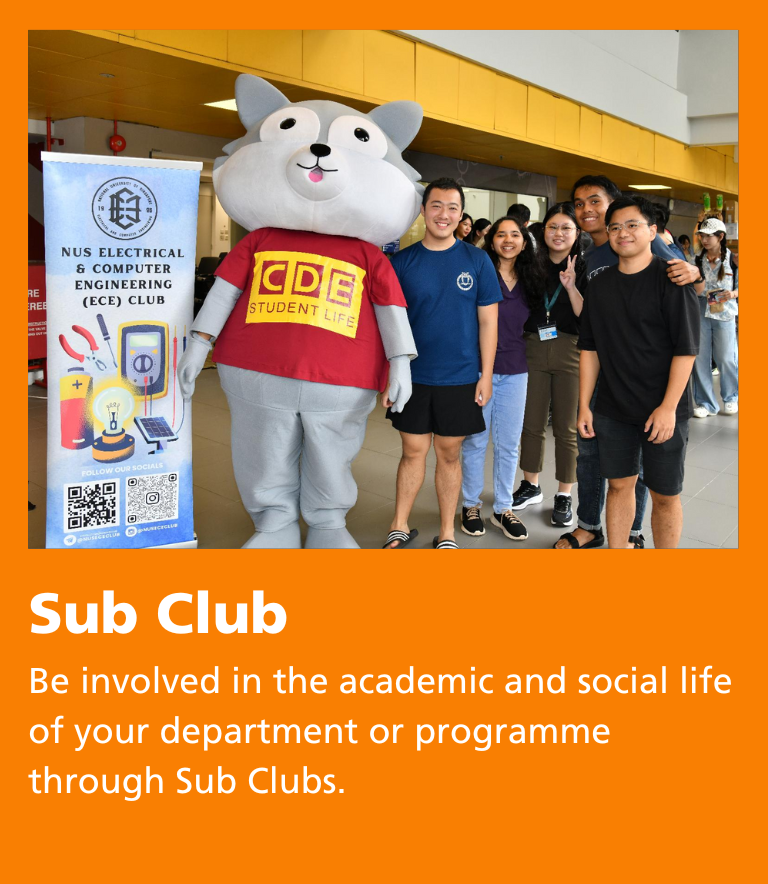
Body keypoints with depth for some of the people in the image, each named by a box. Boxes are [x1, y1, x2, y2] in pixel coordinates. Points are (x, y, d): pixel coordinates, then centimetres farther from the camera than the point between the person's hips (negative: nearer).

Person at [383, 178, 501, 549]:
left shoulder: (477, 260, -1)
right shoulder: (402, 261, 0)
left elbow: (488, 321, 1)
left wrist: (486, 375, -4)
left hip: (461, 379, 0)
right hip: (412, 377, 1)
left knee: (449, 455, 10)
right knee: (413, 452, 9)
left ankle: (446, 534, 23)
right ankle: (400, 528, 24)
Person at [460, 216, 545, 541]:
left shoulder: (531, 280, 8)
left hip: (515, 373, 4)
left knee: (509, 444, 8)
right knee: (475, 440, 5)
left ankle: (503, 508, 21)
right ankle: (471, 504, 20)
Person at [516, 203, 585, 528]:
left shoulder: (584, 269, -2)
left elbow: (588, 318, -11)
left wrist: (571, 287, -20)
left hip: (570, 352, -3)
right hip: (533, 350, 3)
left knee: (566, 428, 4)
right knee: (531, 423, 11)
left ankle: (564, 496, 16)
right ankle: (531, 486, 28)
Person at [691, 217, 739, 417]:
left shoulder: (733, 260, -2)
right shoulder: (698, 260, 5)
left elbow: (740, 287, 3)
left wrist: (732, 294, -16)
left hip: (724, 314, -2)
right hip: (700, 313, 2)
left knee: (726, 359, 4)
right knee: (700, 359, 2)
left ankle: (731, 398, 27)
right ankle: (705, 402, 14)